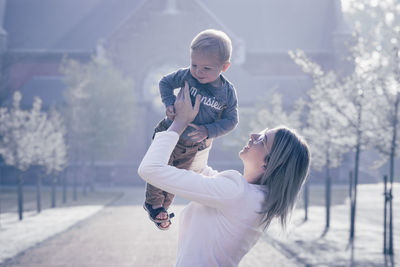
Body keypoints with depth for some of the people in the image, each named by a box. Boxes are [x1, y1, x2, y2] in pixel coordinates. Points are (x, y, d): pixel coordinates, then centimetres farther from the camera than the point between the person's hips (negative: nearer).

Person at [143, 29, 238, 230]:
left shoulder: (227, 92, -20)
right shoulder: (186, 75, -21)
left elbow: (231, 120, -12)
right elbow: (165, 82, -5)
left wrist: (208, 131, -26)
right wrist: (169, 104, -22)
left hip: (196, 145, 1)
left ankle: (163, 207, 43)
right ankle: (153, 203, 35)